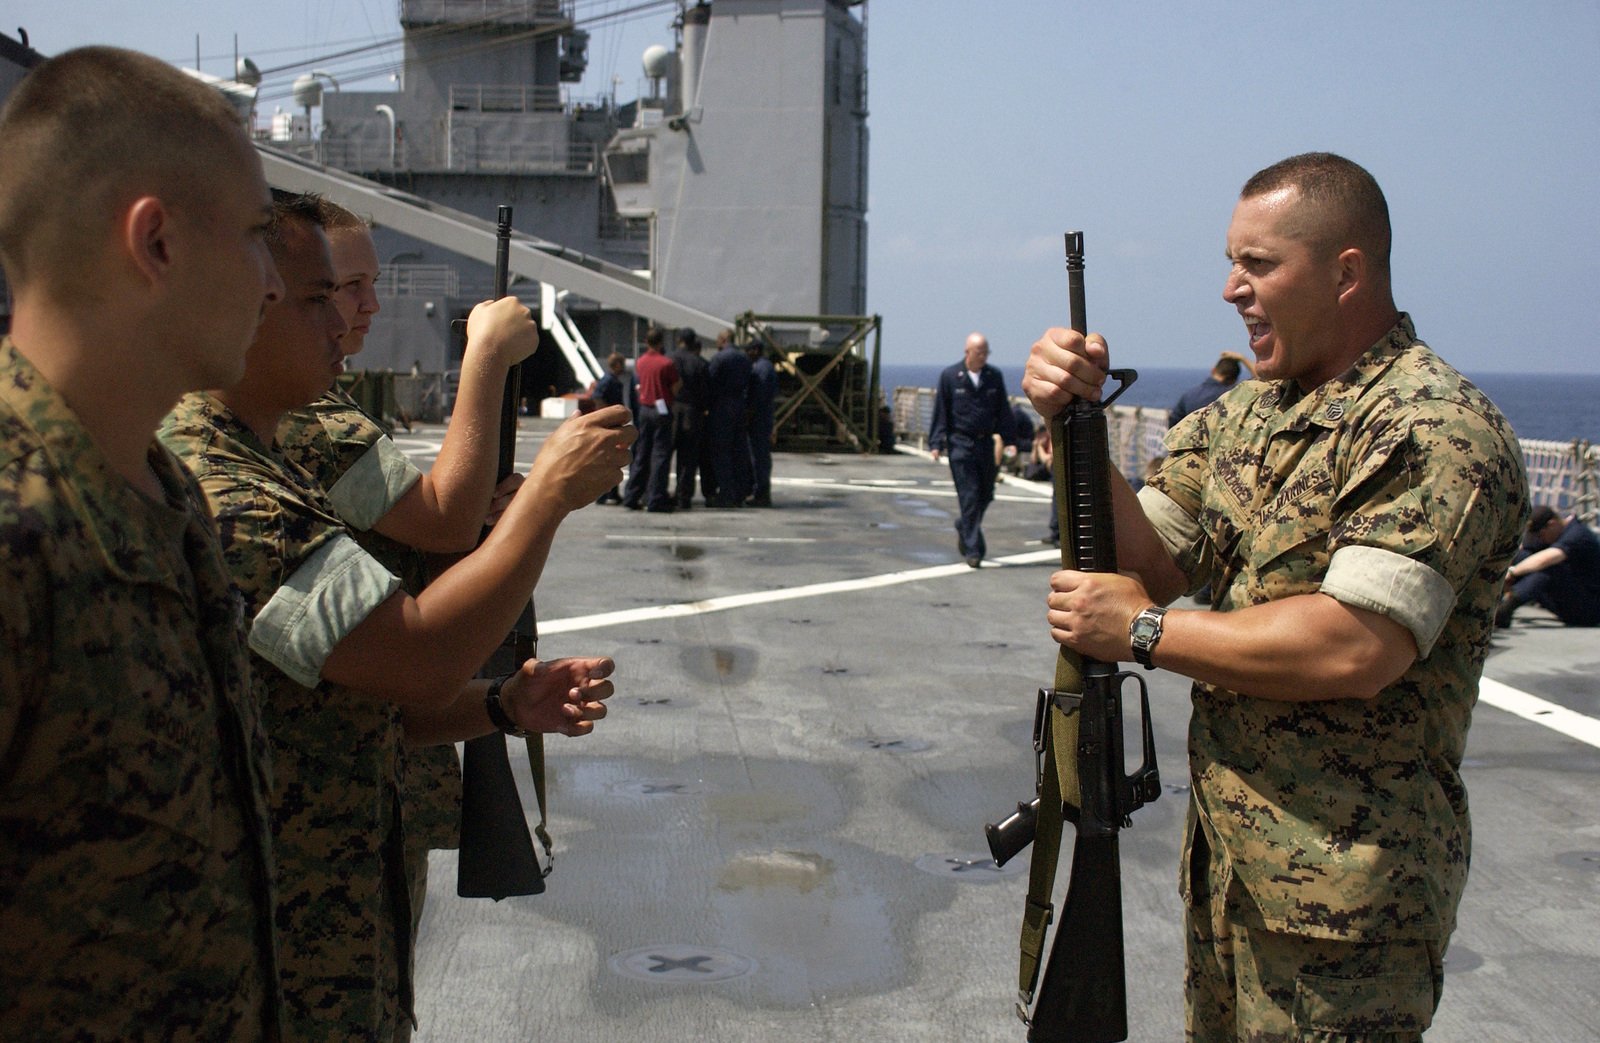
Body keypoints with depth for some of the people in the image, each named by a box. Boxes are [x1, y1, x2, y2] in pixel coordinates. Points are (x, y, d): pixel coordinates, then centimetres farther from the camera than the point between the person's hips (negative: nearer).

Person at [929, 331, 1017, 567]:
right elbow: (940, 412, -1)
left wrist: (1009, 440, 7)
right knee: (969, 496, -7)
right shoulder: (949, 377, -2)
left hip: (986, 443, 4)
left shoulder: (994, 376, 7)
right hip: (960, 444, -4)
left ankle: (964, 527, 38)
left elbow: (1003, 411, 12)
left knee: (986, 494, 10)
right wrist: (936, 443, -8)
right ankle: (973, 549, -3)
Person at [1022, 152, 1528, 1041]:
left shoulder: (1437, 431, -18)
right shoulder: (1245, 416, 9)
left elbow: (1356, 649, -28)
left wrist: (1144, 632, -18)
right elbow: (1150, 564, 4)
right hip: (1225, 857, 8)